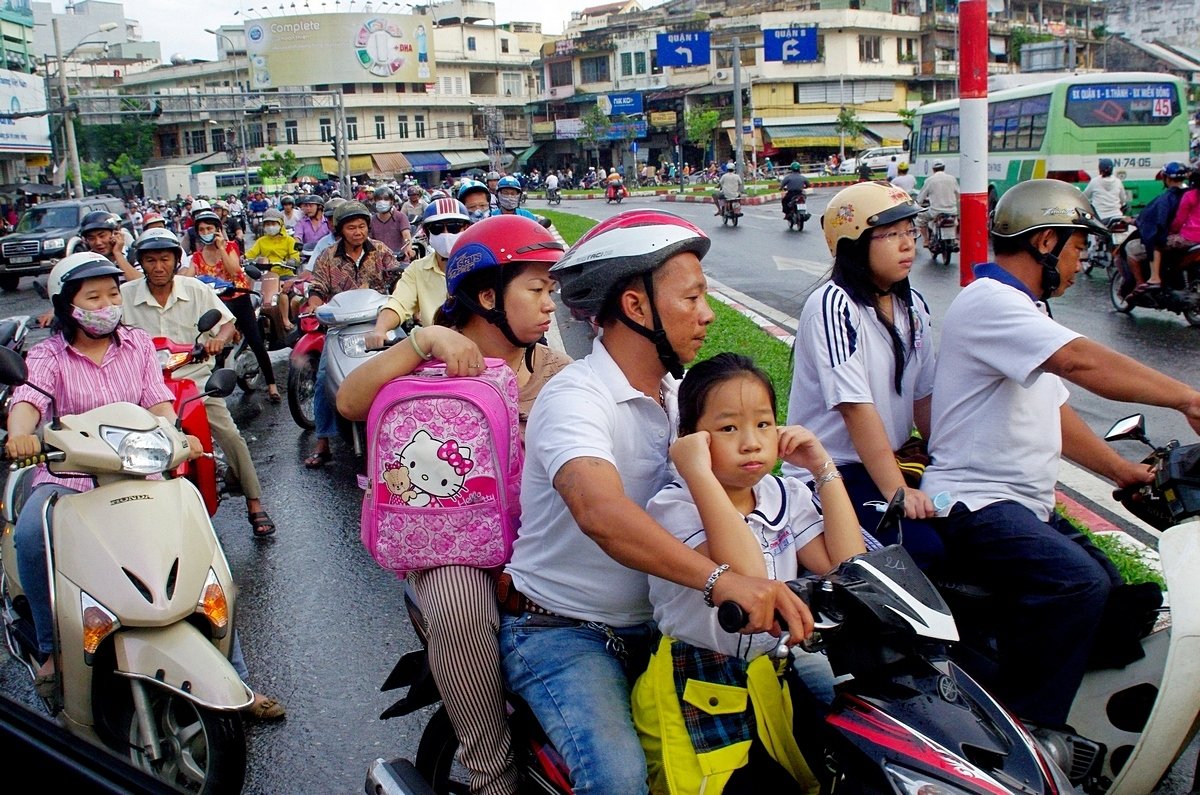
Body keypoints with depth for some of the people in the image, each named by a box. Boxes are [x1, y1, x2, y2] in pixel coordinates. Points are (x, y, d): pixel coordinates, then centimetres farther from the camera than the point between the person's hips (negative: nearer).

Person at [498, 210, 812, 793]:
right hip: (560, 630, -7)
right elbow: (600, 512, -40)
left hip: (653, 624, 7)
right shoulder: (575, 397, -21)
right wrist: (720, 579, -52)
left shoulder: (678, 391, 7)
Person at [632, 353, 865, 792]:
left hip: (778, 677, 5)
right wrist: (699, 473, -28)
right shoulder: (673, 506, -12)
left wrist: (825, 469, -3)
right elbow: (747, 577, -28)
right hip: (699, 688, -5)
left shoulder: (788, 496, 7)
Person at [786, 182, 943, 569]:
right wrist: (896, 491, -26)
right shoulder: (834, 305, -16)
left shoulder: (912, 306, 9)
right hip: (827, 472, -8)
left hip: (889, 461, 8)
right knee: (924, 547, -26)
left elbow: (924, 397, 7)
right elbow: (856, 406, -22)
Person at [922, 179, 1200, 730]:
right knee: (1078, 582, -30)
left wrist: (1123, 470, 15)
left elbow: (1053, 411, 23)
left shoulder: (1026, 311, 22)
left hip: (1029, 505, 11)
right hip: (975, 503, -11)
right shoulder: (989, 302, -13)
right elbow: (1083, 362, -28)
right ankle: (1020, 728, -21)